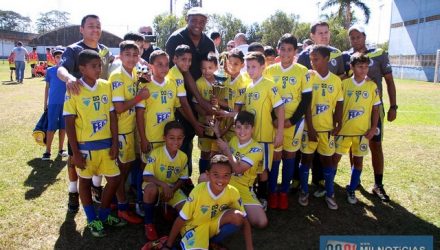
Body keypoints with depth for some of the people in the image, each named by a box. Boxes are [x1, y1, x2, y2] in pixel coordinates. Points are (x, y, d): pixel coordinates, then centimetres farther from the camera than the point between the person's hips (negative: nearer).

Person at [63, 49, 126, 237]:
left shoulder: (106, 86, 0)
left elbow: (112, 116, 4)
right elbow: (69, 123, -9)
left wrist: (115, 143, 0)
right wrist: (75, 152, -11)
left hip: (106, 144, 4)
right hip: (85, 146, -4)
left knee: (114, 179, 9)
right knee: (85, 181, 12)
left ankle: (104, 214, 31)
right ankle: (92, 220, 30)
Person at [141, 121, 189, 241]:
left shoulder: (183, 157, -6)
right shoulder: (156, 153, -19)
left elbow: (182, 179, 3)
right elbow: (146, 176, -21)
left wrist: (172, 190, -15)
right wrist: (164, 185, -33)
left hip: (173, 189, 3)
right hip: (155, 186, -3)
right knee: (151, 189, -40)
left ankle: (167, 207, 16)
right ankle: (148, 223, -15)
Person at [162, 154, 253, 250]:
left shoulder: (233, 192, -17)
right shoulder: (198, 191, -24)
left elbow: (244, 221, -10)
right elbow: (181, 220, -15)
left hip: (214, 224, 4)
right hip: (195, 226, -4)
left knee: (237, 216, -26)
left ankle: (214, 242, -1)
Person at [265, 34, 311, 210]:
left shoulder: (302, 71, -3)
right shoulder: (270, 70, 1)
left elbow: (307, 98, -3)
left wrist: (292, 120, -10)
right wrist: (272, 118, -9)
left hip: (294, 121, 0)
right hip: (274, 120, 1)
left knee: (289, 156, 8)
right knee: (274, 156, 3)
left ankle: (284, 193, 20)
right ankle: (272, 193, 15)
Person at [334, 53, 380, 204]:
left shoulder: (372, 86, -2)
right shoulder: (344, 84, -5)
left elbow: (375, 109, 3)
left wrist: (373, 128, -3)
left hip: (363, 131, 1)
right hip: (344, 129, -1)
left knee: (358, 160, 10)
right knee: (335, 158, 4)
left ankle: (351, 190, 25)